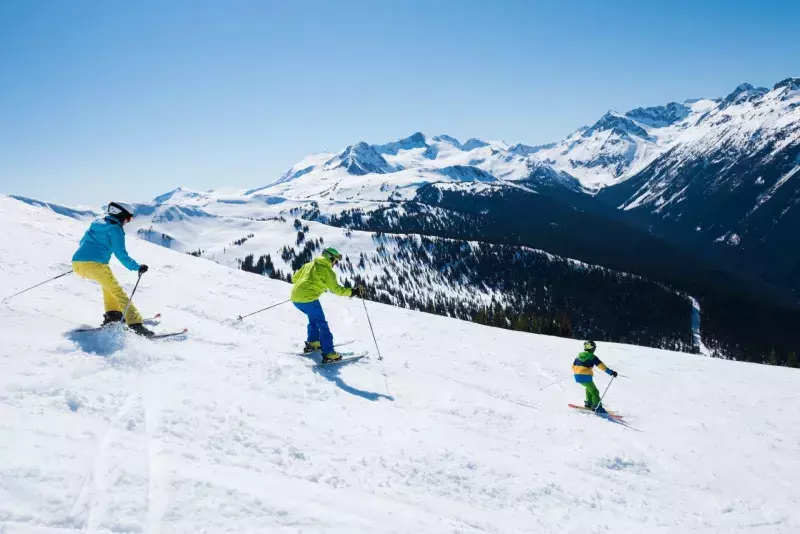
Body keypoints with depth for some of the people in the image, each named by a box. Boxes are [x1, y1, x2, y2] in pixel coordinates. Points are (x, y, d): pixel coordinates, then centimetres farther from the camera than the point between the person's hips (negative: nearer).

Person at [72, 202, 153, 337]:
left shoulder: (97, 223, 23)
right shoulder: (115, 229, -1)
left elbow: (83, 242, 34)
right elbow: (121, 255, -8)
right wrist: (137, 267, -3)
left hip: (77, 263, 8)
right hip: (95, 264, -8)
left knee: (108, 282, 31)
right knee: (117, 291, -3)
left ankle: (112, 313, 21)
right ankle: (135, 323, -13)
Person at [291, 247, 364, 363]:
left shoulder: (309, 265, 21)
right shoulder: (327, 270, 0)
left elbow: (294, 278, 26)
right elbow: (336, 289, -6)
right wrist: (353, 292, -2)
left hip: (295, 298, 8)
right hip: (308, 299, -8)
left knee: (313, 318, 29)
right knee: (322, 324, 1)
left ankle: (312, 343, 32)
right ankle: (328, 354, -2)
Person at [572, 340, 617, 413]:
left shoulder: (579, 356, 14)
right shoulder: (592, 357, -4)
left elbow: (573, 366, 22)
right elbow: (601, 366, -11)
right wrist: (610, 372, -12)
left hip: (577, 377, 7)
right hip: (586, 377, -7)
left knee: (589, 388, 29)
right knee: (594, 391, 2)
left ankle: (588, 403, 28)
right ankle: (597, 407, -5)